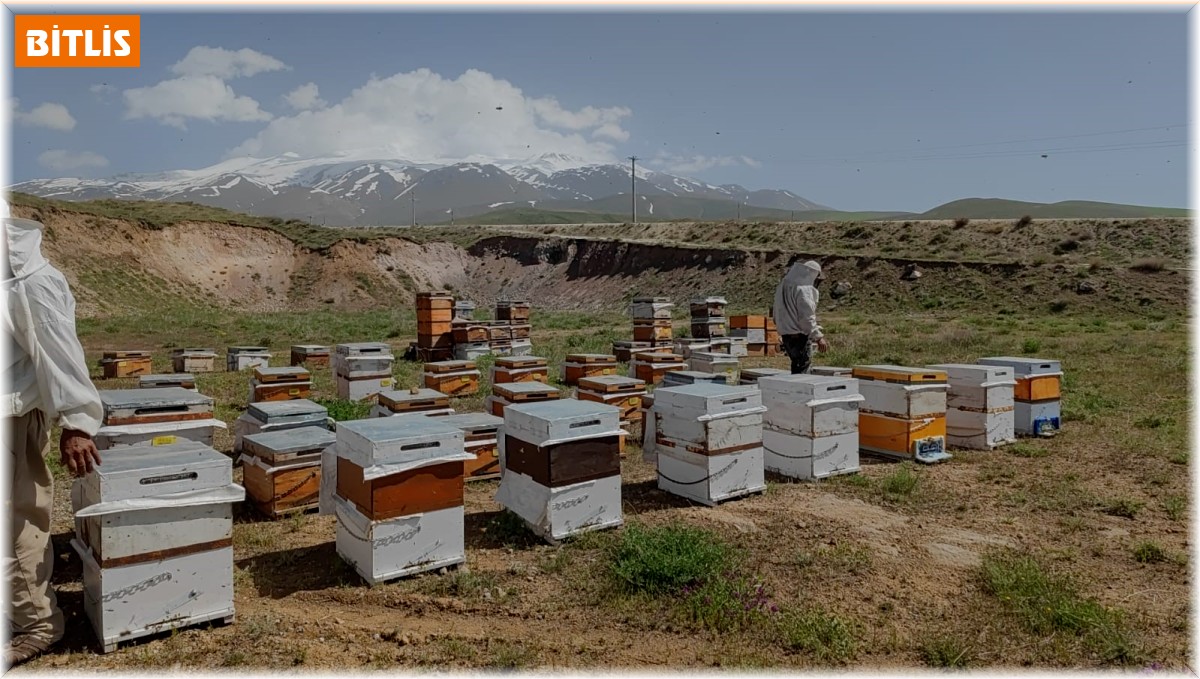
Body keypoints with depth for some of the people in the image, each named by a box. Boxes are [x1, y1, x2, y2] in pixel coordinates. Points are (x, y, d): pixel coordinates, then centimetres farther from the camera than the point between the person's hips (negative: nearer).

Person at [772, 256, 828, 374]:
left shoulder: (784, 285, 13)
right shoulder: (803, 289, -16)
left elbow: (776, 313, 19)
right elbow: (807, 317, -21)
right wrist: (818, 337, -17)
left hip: (786, 334, 9)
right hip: (799, 336, -9)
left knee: (797, 368, 19)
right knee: (803, 369, -5)